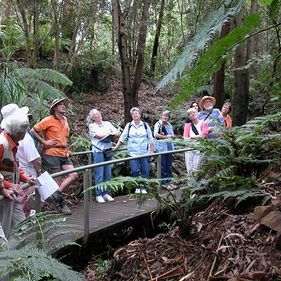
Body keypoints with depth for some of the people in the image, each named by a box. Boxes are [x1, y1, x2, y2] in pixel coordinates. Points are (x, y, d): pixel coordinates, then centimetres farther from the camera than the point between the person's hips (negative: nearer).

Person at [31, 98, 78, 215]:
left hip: (64, 154, 7)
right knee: (58, 180, 0)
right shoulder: (49, 120, -8)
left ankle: (57, 193, 6)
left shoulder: (65, 120, 13)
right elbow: (33, 131, -9)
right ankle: (62, 204, 11)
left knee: (73, 175, -4)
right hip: (52, 154, -7)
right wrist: (44, 142, -11)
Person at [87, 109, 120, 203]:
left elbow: (117, 133, 5)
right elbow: (99, 135, -14)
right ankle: (98, 195, 5)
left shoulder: (107, 124, 13)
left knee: (108, 174, 7)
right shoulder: (92, 126, 0)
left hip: (108, 151, 5)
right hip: (98, 151, -5)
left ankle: (105, 193, 17)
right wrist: (112, 133, -3)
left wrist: (105, 135, -10)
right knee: (99, 174, -4)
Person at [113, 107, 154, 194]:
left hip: (144, 152, 1)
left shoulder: (145, 125, 5)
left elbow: (150, 139, 8)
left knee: (145, 171, 2)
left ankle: (143, 187, 15)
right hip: (133, 153, 0)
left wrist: (152, 150, 4)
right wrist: (116, 147, -2)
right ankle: (137, 187, 10)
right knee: (135, 171, -5)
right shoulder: (129, 126, 5)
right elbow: (122, 137, 5)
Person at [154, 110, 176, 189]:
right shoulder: (158, 124, -5)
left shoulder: (169, 125, 15)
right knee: (163, 166, -2)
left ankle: (169, 181, 17)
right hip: (161, 147, -6)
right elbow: (156, 135, -18)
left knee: (169, 165, 9)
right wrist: (166, 137, -11)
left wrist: (170, 136, -5)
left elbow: (173, 135, 18)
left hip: (169, 146, 6)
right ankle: (164, 183, 5)